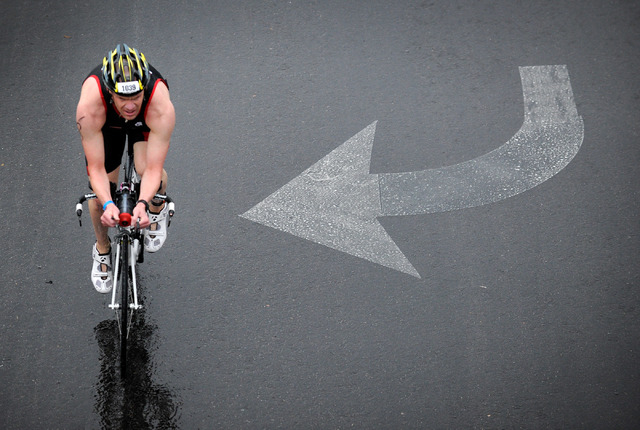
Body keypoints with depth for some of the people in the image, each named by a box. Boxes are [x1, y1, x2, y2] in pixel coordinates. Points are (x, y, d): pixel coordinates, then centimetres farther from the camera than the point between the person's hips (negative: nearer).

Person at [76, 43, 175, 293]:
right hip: (107, 124, 1)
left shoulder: (161, 107, -44)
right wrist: (107, 204, -51)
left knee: (145, 168, -30)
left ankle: (157, 209, 6)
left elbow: (153, 168, -40)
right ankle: (102, 250, 28)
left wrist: (143, 203, -56)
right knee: (99, 196, -3)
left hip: (145, 123, -1)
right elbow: (96, 168, -36)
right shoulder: (89, 105, -43)